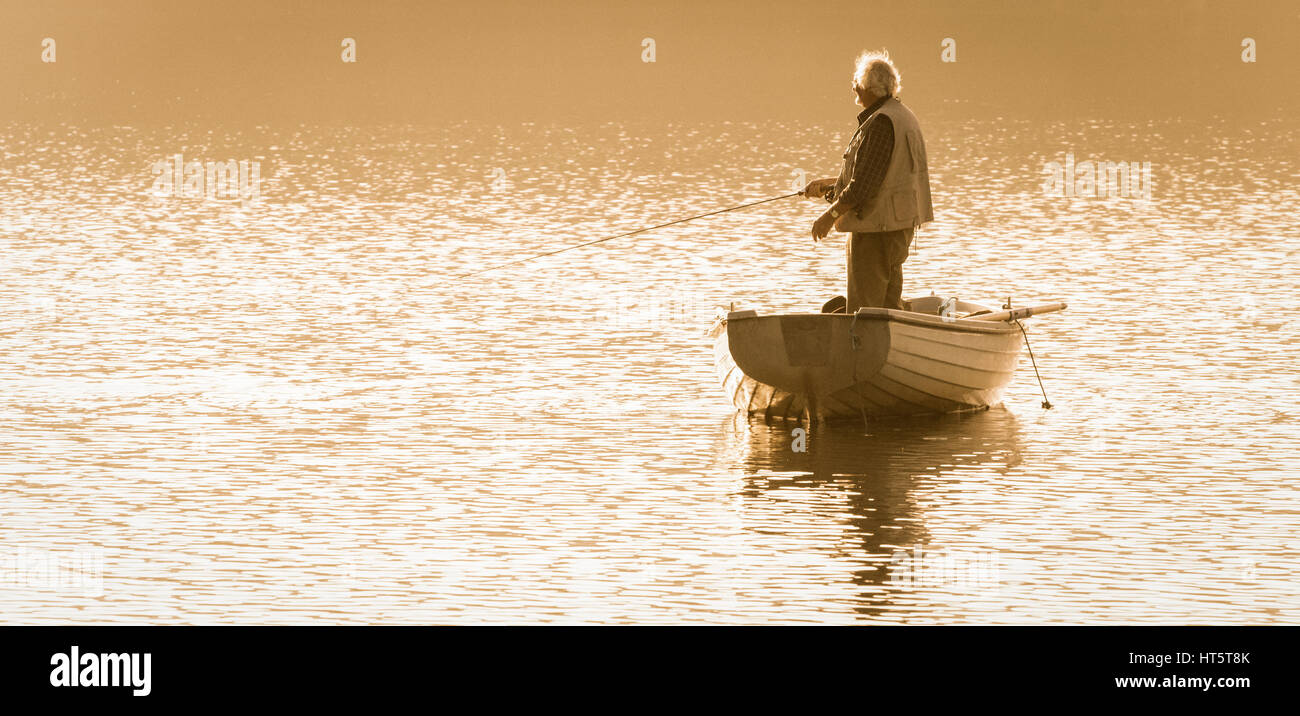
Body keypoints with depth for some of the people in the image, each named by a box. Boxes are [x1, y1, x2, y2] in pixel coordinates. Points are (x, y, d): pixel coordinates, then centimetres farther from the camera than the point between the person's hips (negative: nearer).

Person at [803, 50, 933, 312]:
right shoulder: (903, 116, 15)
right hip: (899, 225, 11)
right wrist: (827, 186, 22)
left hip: (878, 227, -11)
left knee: (863, 310, -8)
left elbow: (866, 181, -22)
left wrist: (832, 214, -16)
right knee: (889, 305, 14)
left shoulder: (880, 123, -18)